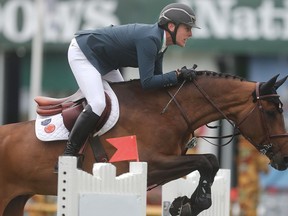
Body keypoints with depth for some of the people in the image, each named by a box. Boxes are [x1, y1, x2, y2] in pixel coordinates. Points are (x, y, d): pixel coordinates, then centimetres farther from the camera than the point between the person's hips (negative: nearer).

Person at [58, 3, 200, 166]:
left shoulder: (160, 41, -2)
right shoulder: (149, 40, -31)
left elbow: (156, 77, 4)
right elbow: (147, 82, -33)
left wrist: (183, 75, -9)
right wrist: (177, 75, -30)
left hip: (103, 60, 11)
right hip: (82, 53, -11)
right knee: (98, 104, -24)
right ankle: (68, 155, -18)